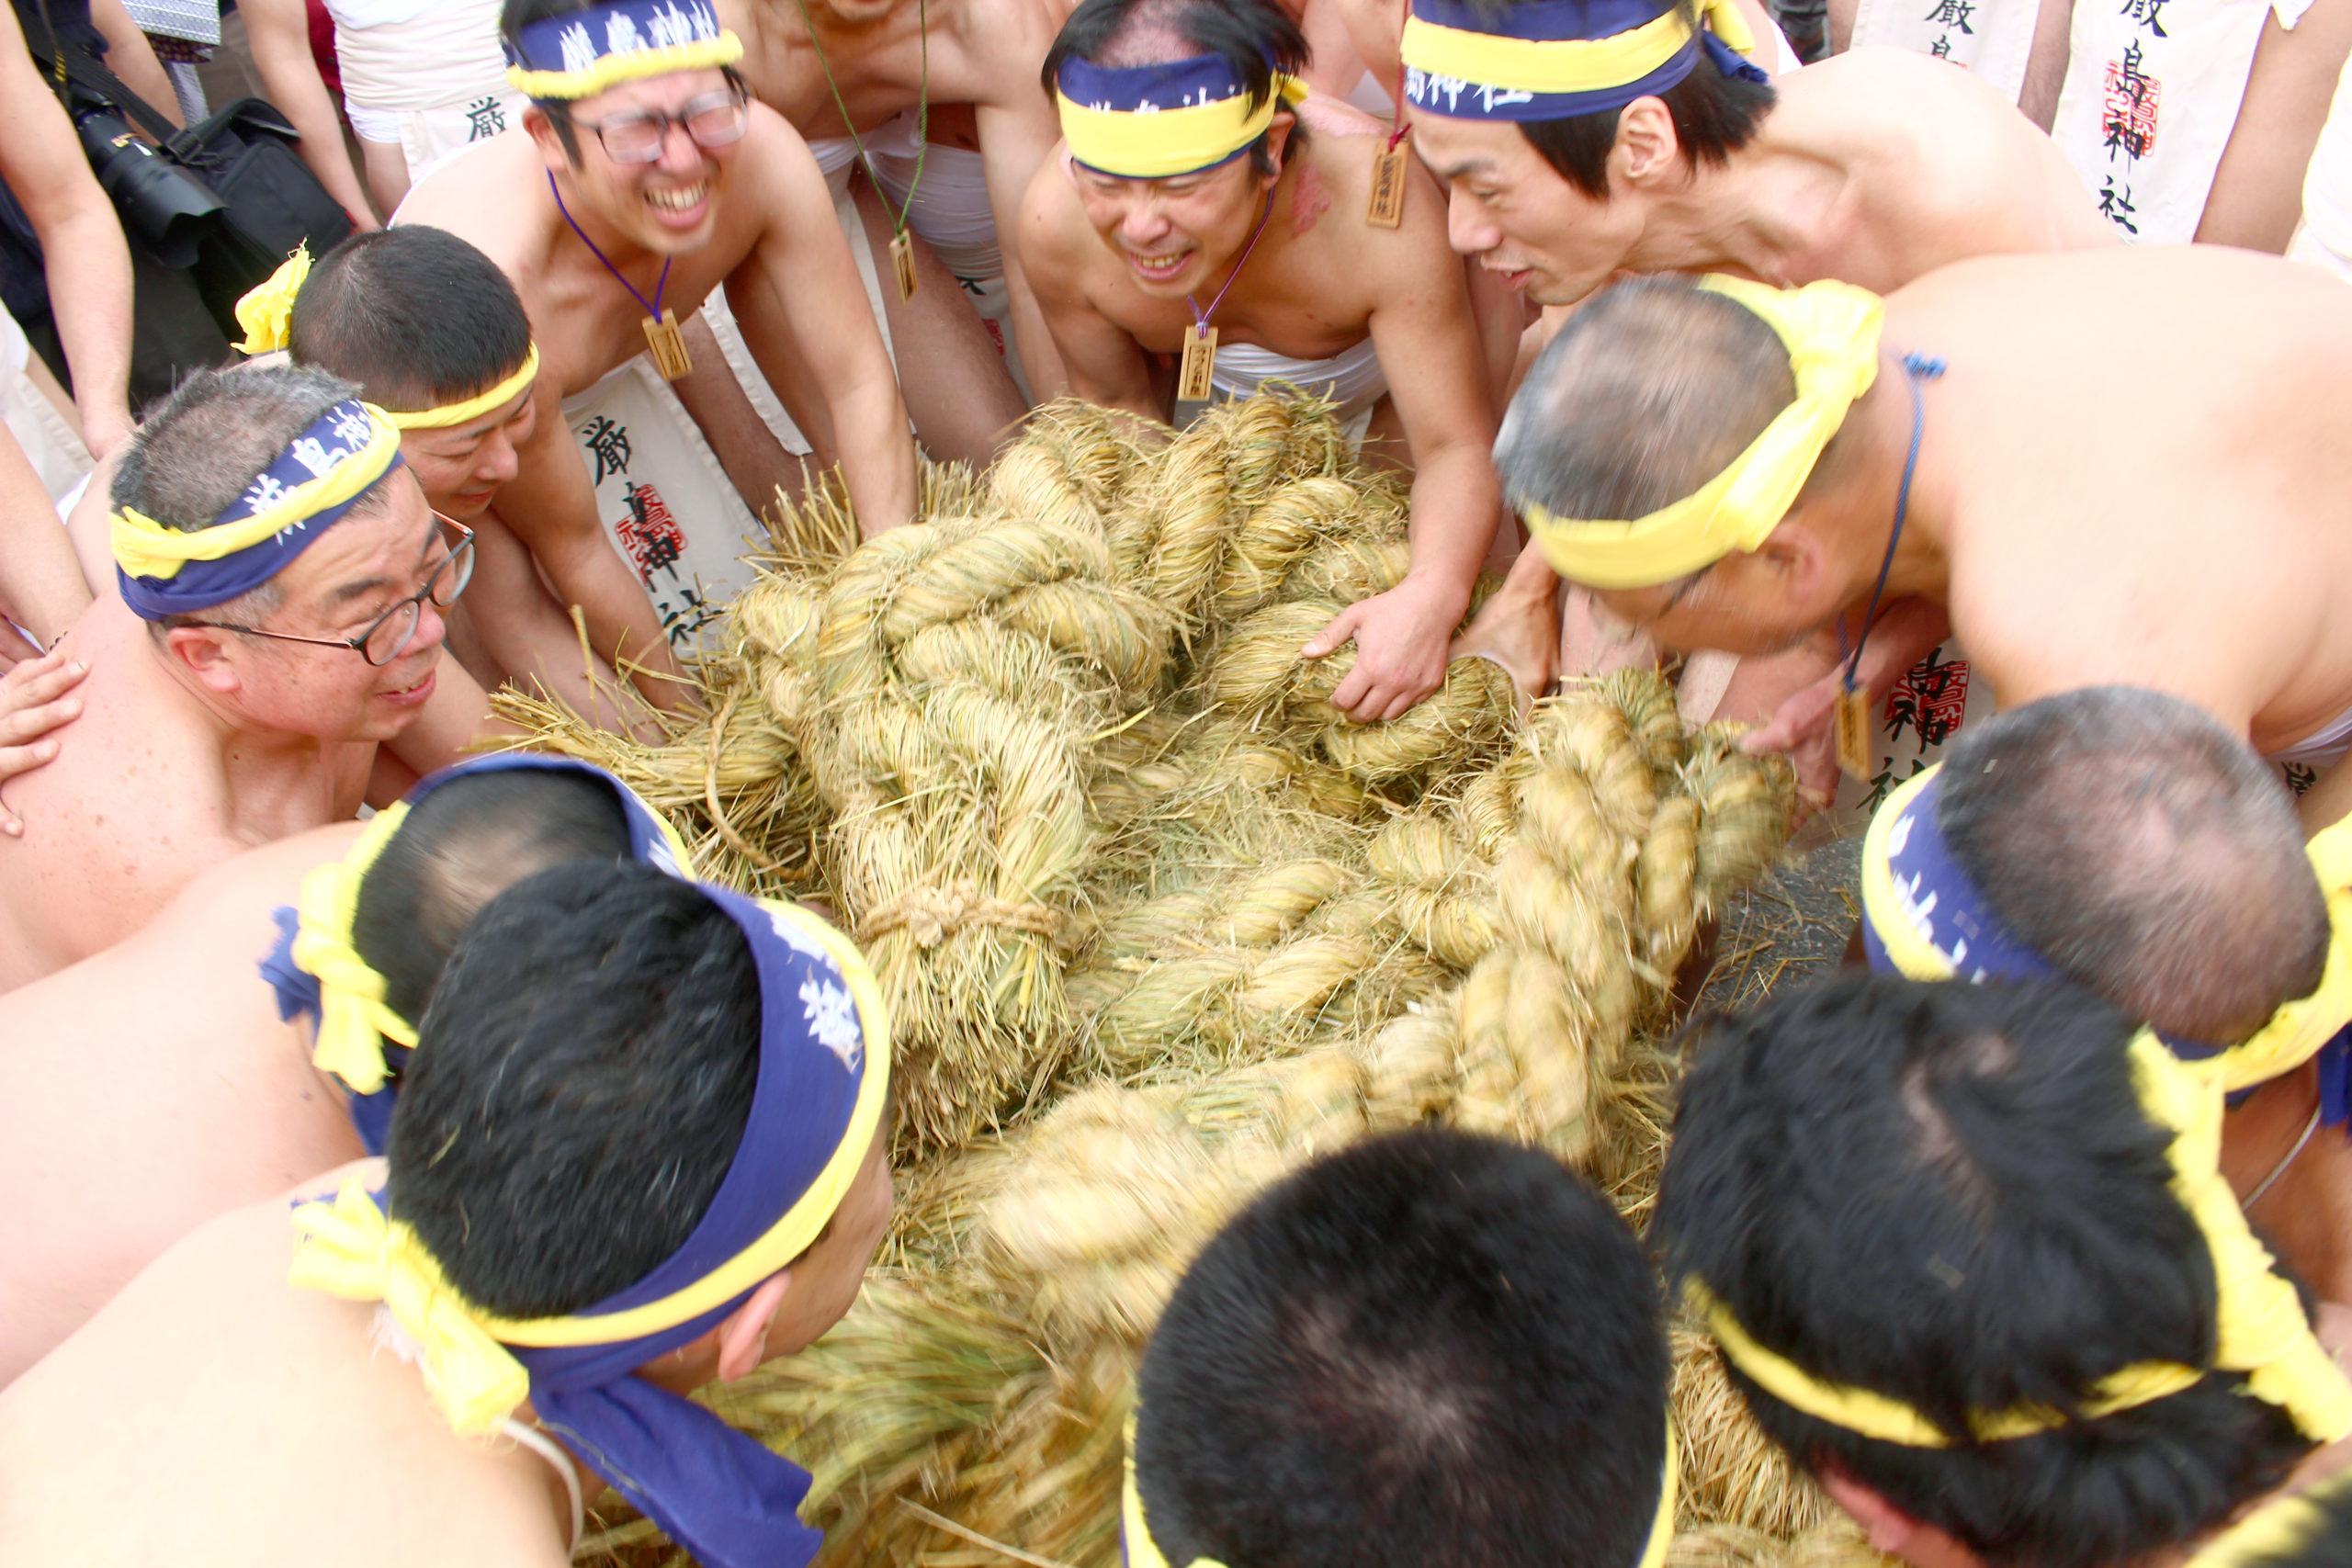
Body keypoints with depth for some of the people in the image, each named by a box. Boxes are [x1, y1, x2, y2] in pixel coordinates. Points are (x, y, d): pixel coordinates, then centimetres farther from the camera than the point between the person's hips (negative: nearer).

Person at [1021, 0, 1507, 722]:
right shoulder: (1056, 221, -37)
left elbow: (1458, 446, -40)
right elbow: (1118, 401, -15)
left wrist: (1432, 595, -59)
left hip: (1384, 377, -2)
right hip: (1218, 391, 2)